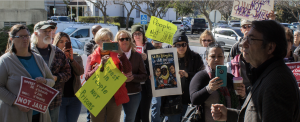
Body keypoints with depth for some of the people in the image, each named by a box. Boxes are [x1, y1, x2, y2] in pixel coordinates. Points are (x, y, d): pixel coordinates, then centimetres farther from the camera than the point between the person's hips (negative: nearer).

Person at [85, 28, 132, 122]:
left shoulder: (116, 55, 9)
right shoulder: (91, 58, 10)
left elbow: (128, 71, -8)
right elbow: (87, 77, -4)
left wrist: (120, 53, -17)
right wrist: (100, 65, -16)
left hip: (115, 97, 0)